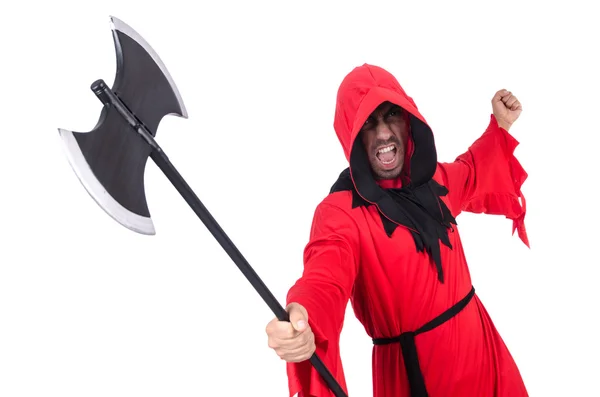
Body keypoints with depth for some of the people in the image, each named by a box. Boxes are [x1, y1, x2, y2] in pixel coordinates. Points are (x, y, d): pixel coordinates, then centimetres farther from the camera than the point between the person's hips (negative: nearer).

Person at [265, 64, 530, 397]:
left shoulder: (433, 178, 1)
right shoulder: (340, 211, -22)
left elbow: (471, 173, 25)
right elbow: (326, 279, -41)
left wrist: (500, 124, 15)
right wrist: (301, 321, -62)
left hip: (477, 339, 7)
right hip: (413, 367, -6)